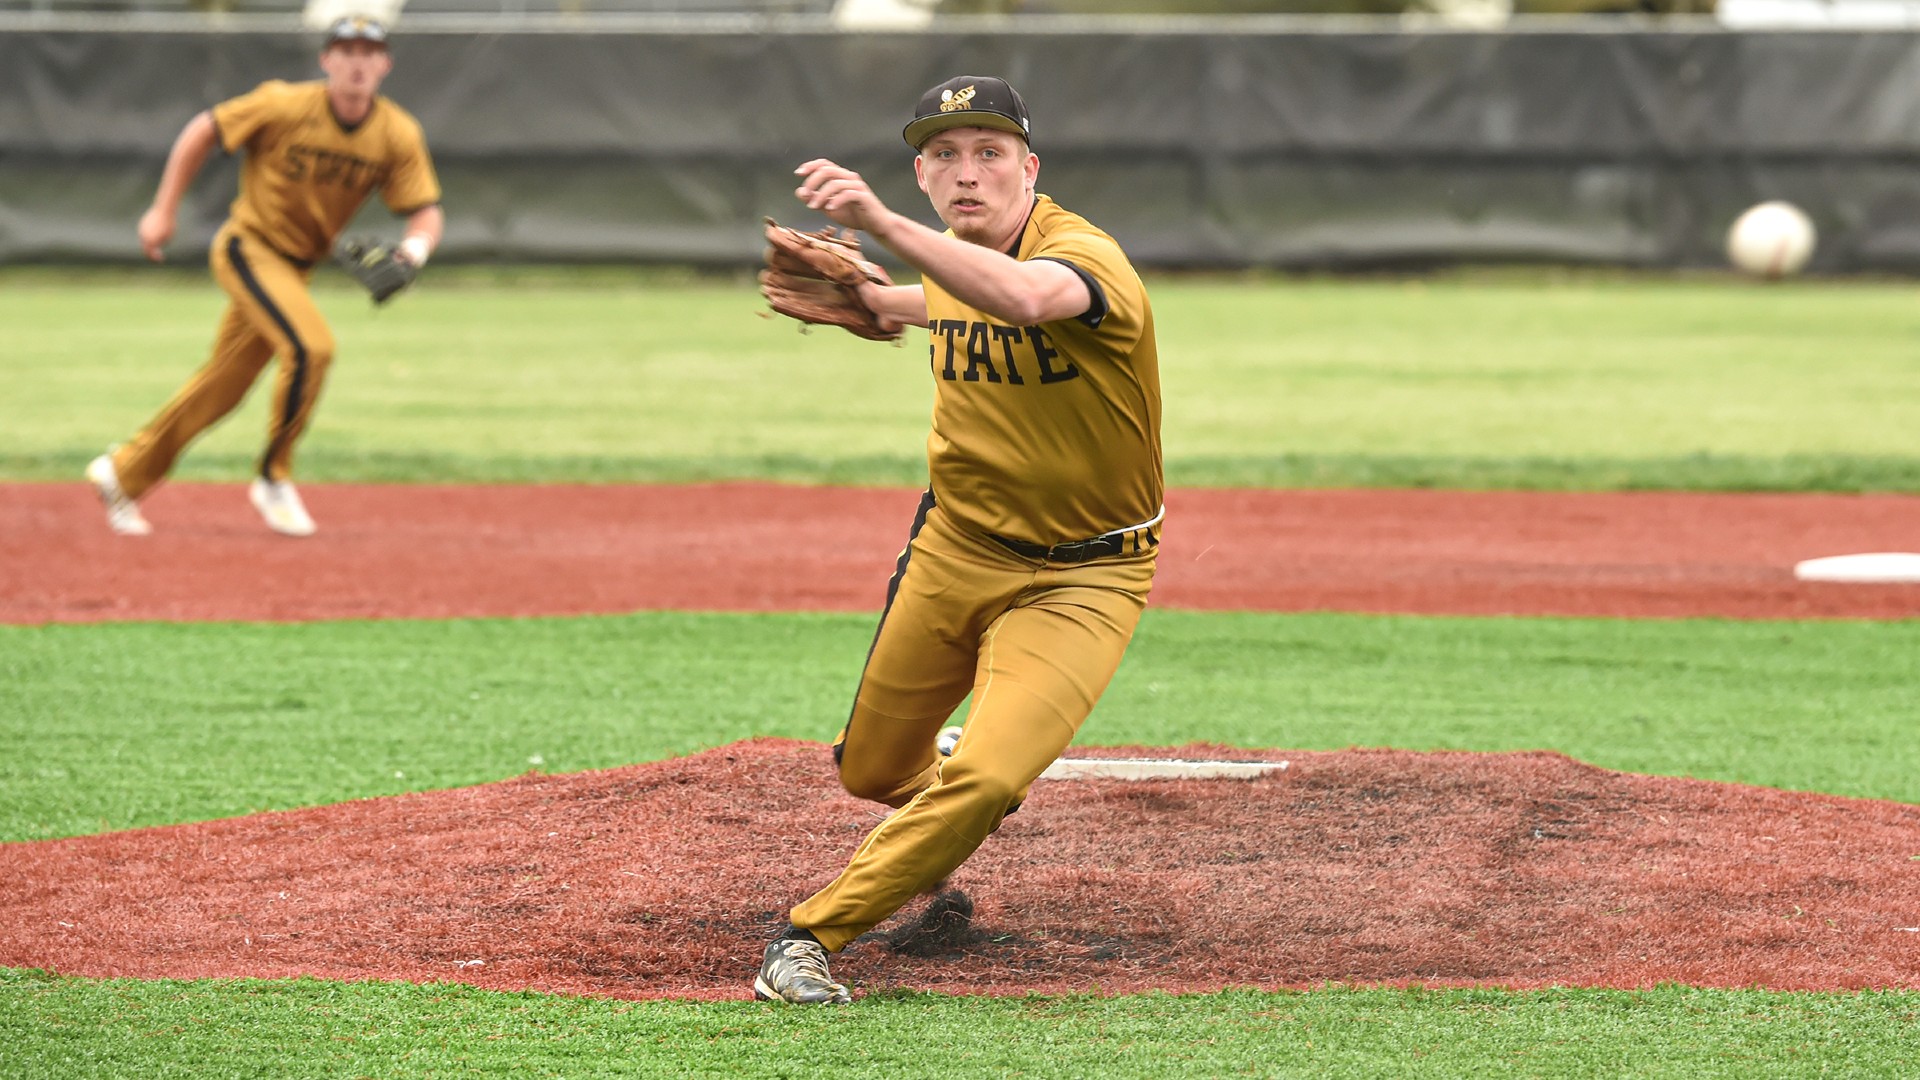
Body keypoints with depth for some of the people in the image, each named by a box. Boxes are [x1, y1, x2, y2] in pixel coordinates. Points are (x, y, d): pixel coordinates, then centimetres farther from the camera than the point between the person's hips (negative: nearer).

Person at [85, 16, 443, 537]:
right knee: (310, 346, -26)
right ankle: (274, 479, -10)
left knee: (225, 386, 11)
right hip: (248, 247, -6)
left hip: (295, 267, 6)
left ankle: (125, 471, 27)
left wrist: (416, 246, -29)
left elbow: (427, 212, -6)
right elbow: (203, 131, -8)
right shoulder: (285, 106, -19)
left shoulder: (399, 136, -8)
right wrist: (163, 211, -8)